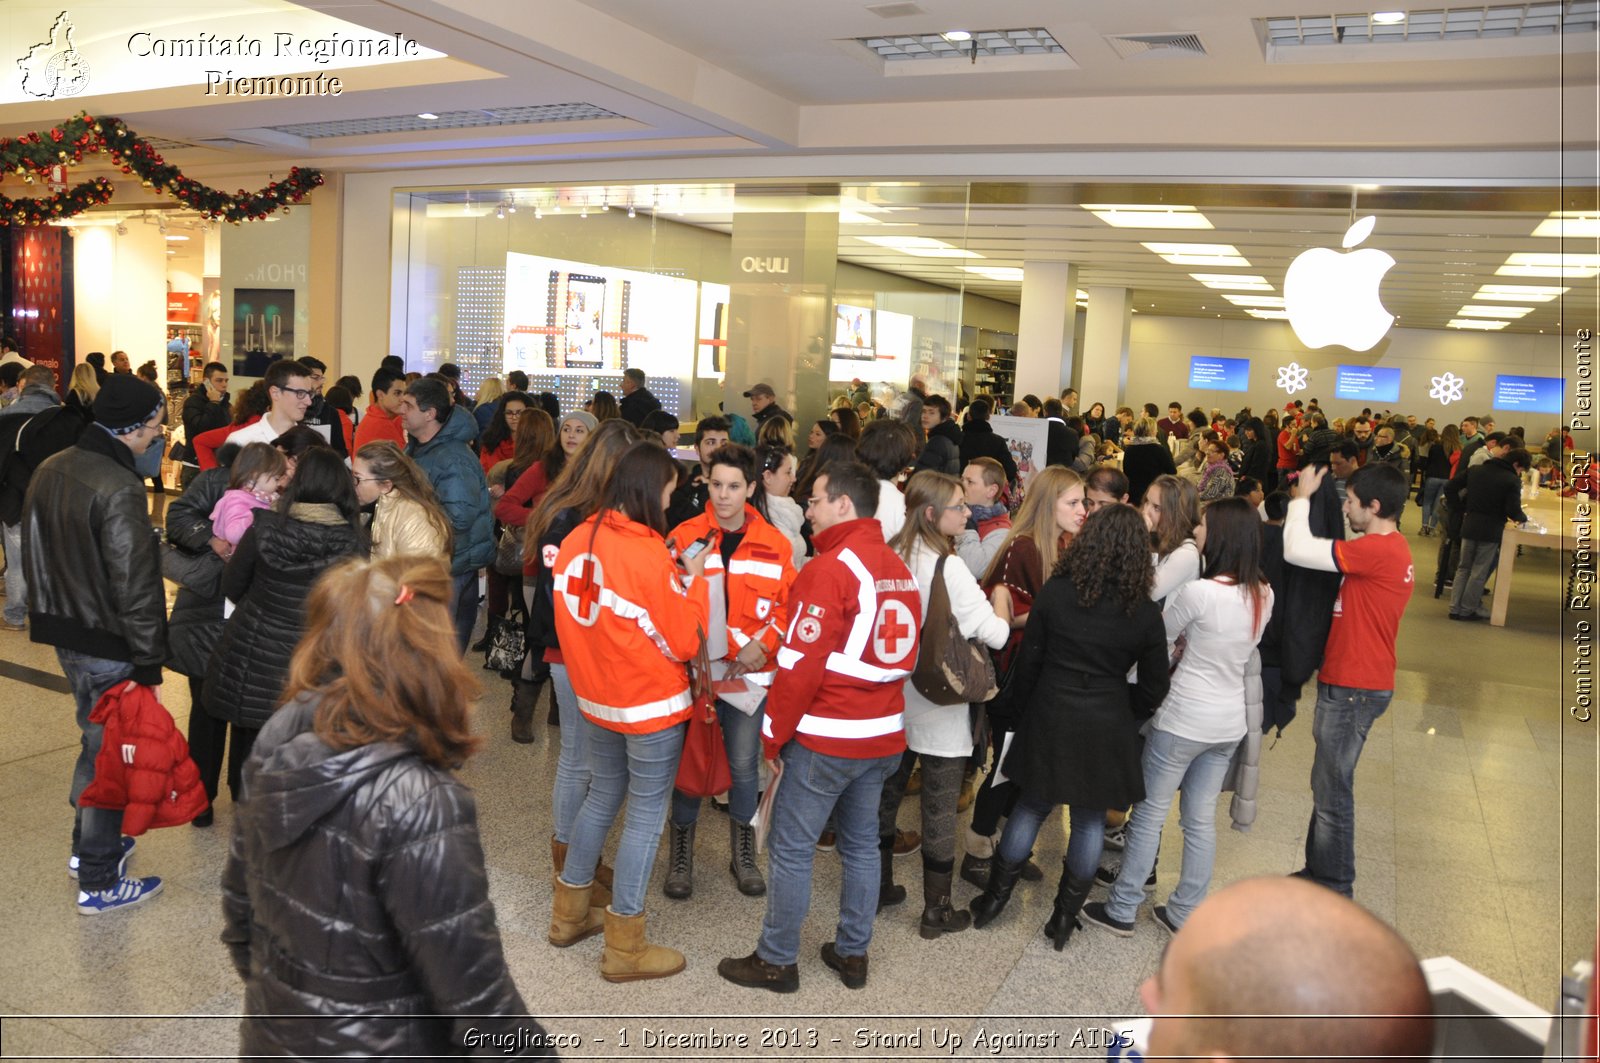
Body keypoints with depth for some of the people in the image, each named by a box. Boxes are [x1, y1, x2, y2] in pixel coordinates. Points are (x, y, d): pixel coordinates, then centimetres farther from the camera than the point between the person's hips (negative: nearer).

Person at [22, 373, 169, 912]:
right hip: (109, 645, -9)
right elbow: (135, 585, -24)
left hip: (64, 633, 9)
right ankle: (99, 883, 16)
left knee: (94, 738, 25)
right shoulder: (119, 489, -24)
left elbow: (32, 553, 14)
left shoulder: (49, 470, 5)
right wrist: (148, 662, -19)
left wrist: (50, 613, 22)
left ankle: (86, 844, 41)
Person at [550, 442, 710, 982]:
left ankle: (569, 915, 36)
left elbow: (576, 618, 8)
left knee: (602, 796, 23)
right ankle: (625, 949, 17)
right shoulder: (649, 555, -22)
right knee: (646, 816, 6)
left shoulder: (576, 541, -3)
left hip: (593, 698, 7)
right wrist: (694, 579, -3)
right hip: (651, 705, -7)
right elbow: (684, 641, -15)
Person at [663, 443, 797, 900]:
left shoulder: (774, 544, -1)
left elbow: (788, 605, 1)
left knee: (744, 764, 11)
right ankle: (681, 854, 28)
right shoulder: (684, 537, -4)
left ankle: (743, 852, 31)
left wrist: (764, 643, -12)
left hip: (750, 672, 1)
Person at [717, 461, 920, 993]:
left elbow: (800, 665, -17)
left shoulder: (831, 568, -16)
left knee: (791, 849, 5)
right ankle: (852, 954, 28)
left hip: (826, 739, -8)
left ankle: (777, 960, 16)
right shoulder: (899, 568, 8)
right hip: (884, 735, 8)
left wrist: (774, 735, -7)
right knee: (861, 844, 17)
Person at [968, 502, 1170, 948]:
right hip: (1106, 731, 0)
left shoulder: (1054, 593, -8)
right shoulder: (1144, 612, -6)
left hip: (1049, 721, 0)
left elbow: (1028, 661, -2)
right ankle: (1065, 918, 22)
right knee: (1089, 821, 13)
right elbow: (1153, 687, 1)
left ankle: (994, 898, 25)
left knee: (1031, 807, 16)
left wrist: (1017, 710, 10)